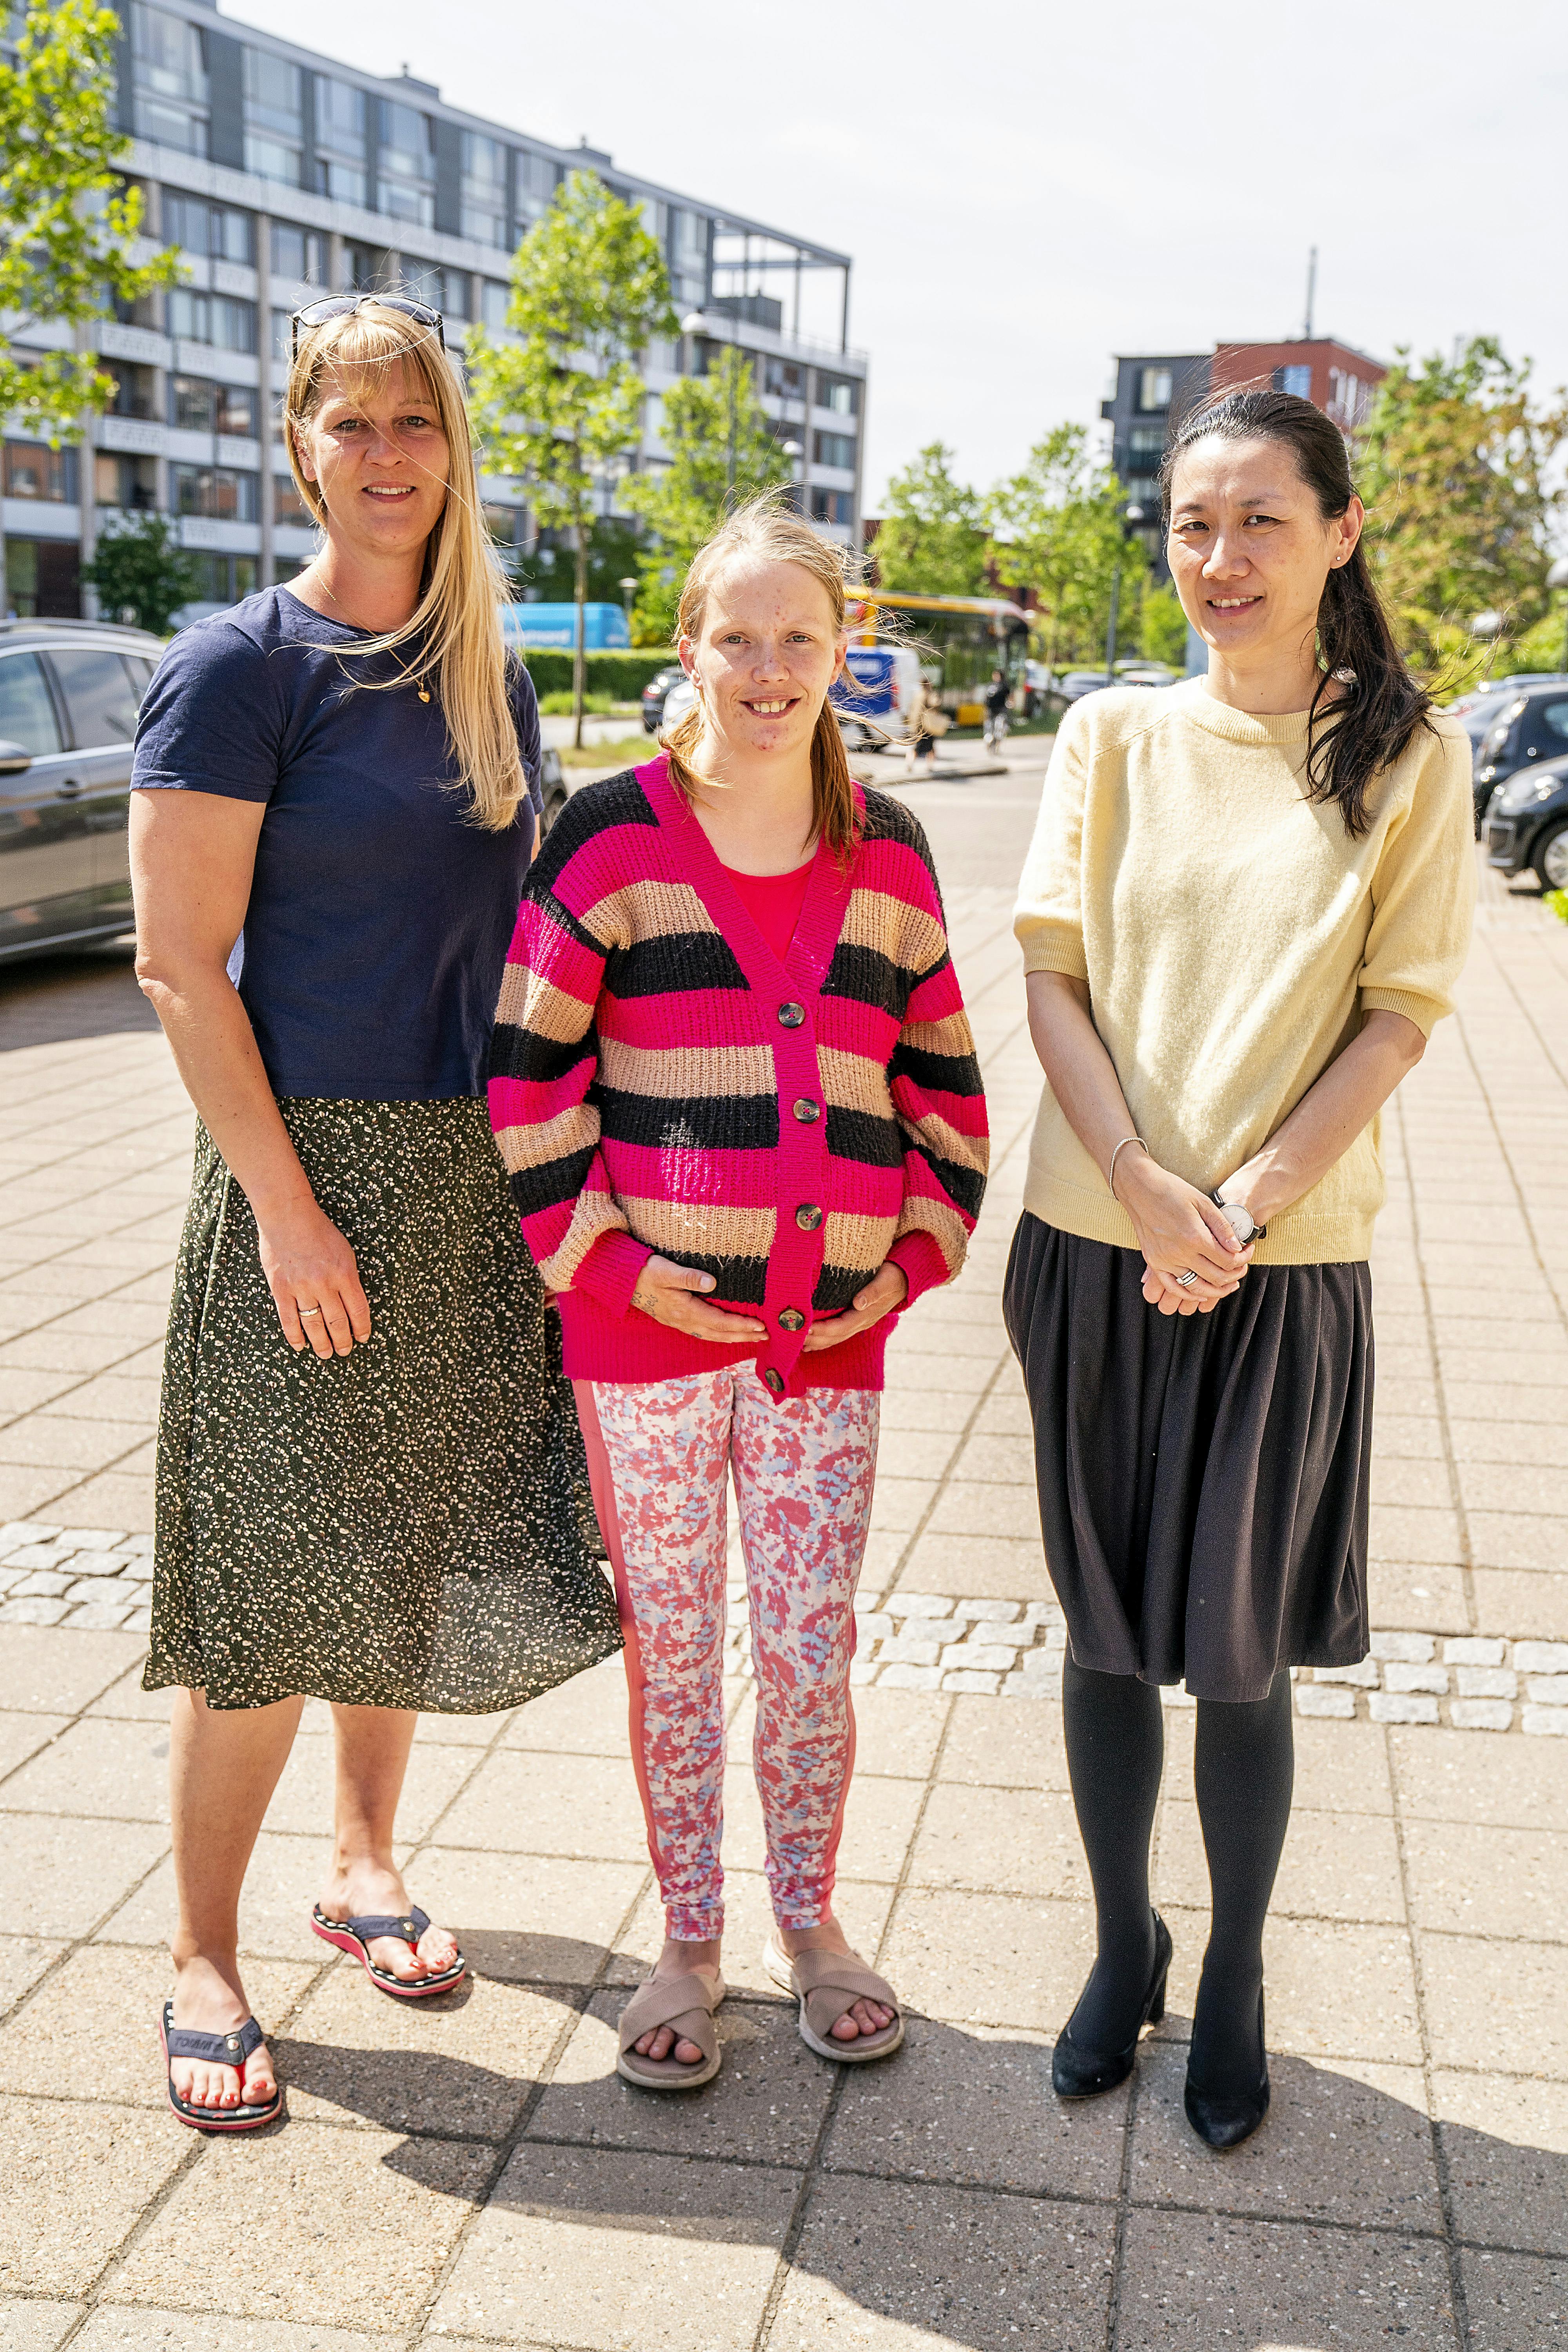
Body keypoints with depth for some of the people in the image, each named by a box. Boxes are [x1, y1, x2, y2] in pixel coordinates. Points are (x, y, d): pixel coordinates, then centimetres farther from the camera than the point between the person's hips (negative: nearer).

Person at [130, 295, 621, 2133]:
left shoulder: (489, 676, 11)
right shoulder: (242, 664, -9)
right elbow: (180, 964, -12)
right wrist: (284, 1204, -17)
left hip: (471, 1175, 6)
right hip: (311, 1157, -6)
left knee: (411, 1544, 15)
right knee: (270, 1577, -1)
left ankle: (364, 1861, 35)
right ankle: (202, 1960, 16)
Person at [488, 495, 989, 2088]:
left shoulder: (886, 851, 7)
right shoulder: (613, 835, -3)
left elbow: (944, 1072, 13)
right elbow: (530, 1071, -4)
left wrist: (923, 1247, 3)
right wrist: (600, 1254, -9)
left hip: (831, 1322, 2)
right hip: (645, 1315, -2)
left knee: (812, 1643, 9)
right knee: (669, 1640, 9)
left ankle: (806, 1921, 31)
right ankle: (688, 1941, 27)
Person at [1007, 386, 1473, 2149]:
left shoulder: (1405, 757, -1)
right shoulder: (1113, 734, 4)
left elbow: (1401, 1014, -4)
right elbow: (1051, 977, 0)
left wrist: (1245, 1205, -14)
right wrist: (1146, 1188, -12)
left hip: (1285, 1268, -2)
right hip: (1096, 1252, 2)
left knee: (1239, 1653, 5)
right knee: (1107, 1630, 12)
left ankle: (1234, 1982, 27)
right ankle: (1120, 1948, 32)